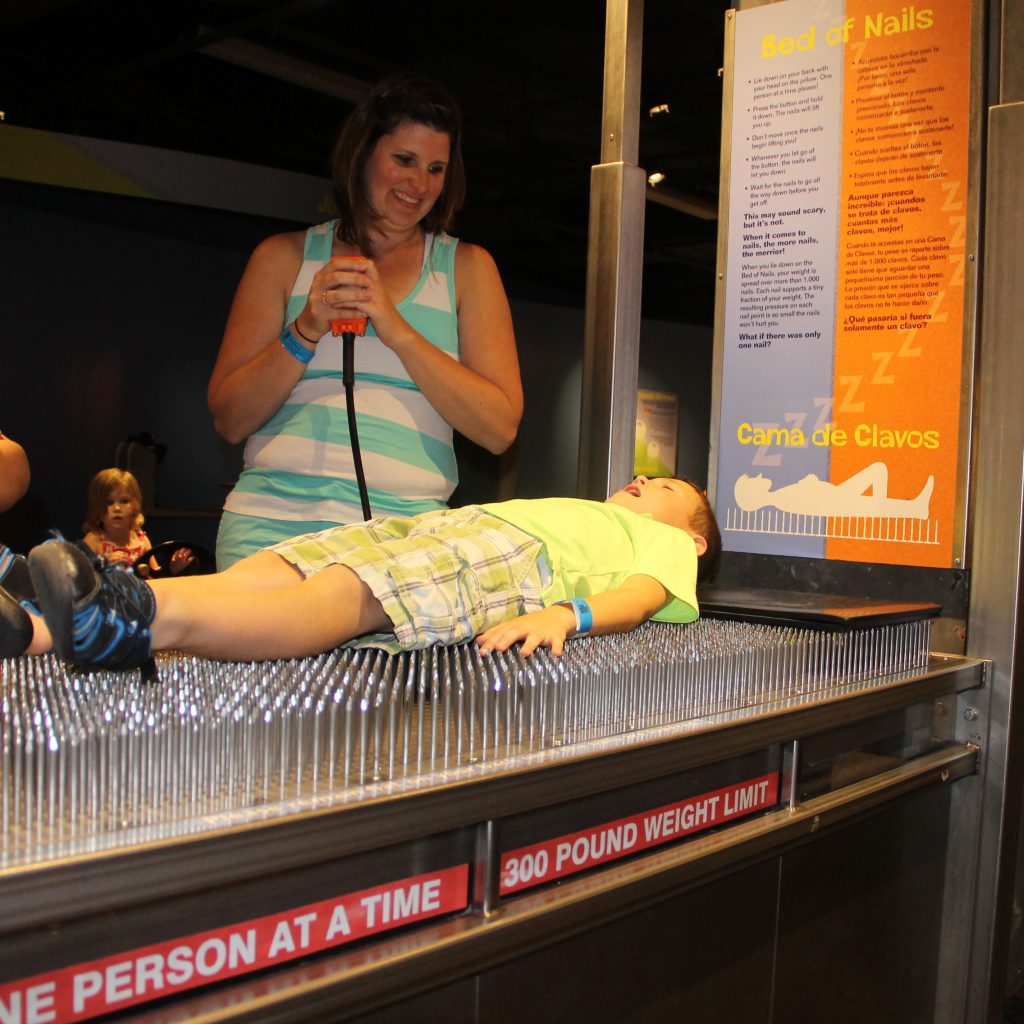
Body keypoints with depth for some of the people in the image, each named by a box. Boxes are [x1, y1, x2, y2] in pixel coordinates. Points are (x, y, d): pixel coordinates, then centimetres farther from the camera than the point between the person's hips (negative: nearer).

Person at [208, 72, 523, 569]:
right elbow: (228, 420, 8)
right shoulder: (284, 257, 13)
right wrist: (306, 332, -6)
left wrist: (397, 329, -8)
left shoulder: (467, 267, 12)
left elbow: (500, 429, 0)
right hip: (273, 520, 0)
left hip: (401, 528, 0)